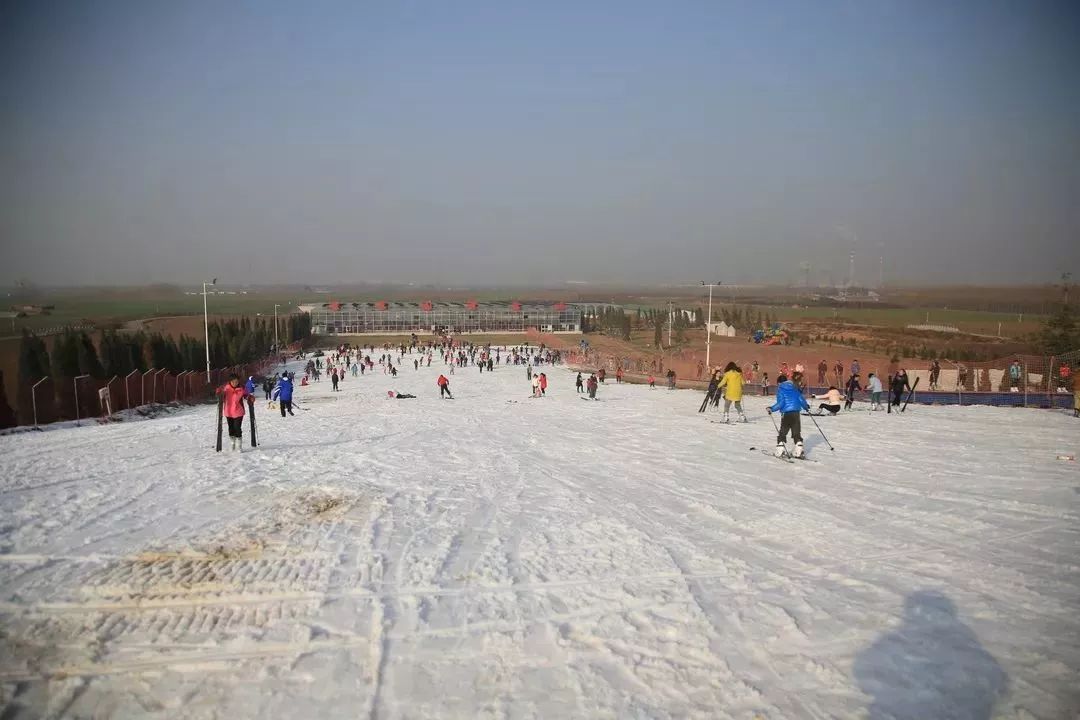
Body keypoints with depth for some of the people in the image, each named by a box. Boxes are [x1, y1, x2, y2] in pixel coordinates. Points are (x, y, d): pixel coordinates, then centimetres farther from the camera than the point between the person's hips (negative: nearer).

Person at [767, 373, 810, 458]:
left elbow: (780, 403, -11)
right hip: (796, 412, 5)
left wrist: (772, 409, -7)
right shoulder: (794, 387, 14)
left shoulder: (780, 389, 1)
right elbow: (801, 399, 12)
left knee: (782, 432, 4)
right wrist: (806, 406, 29)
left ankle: (780, 450, -2)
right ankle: (798, 450, 8)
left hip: (786, 413, -5)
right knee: (797, 432, 12)